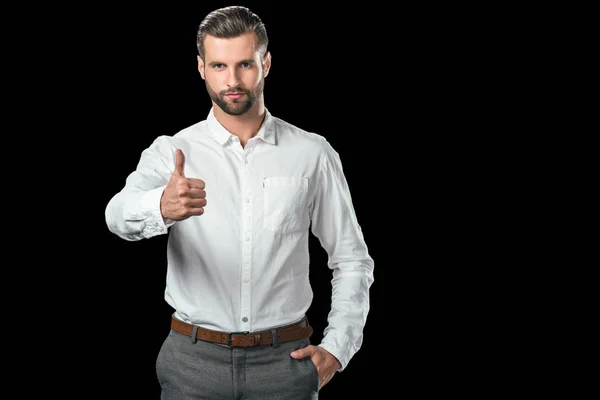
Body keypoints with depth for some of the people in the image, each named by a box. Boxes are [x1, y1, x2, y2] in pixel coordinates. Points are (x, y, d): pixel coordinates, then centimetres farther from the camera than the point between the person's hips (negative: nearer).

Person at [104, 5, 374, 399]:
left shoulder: (313, 154, -1)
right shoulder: (171, 152, -2)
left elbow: (352, 259, 7)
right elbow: (121, 214, -23)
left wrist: (337, 347, -3)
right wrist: (161, 206, -45)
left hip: (285, 360, 1)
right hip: (194, 359, 0)